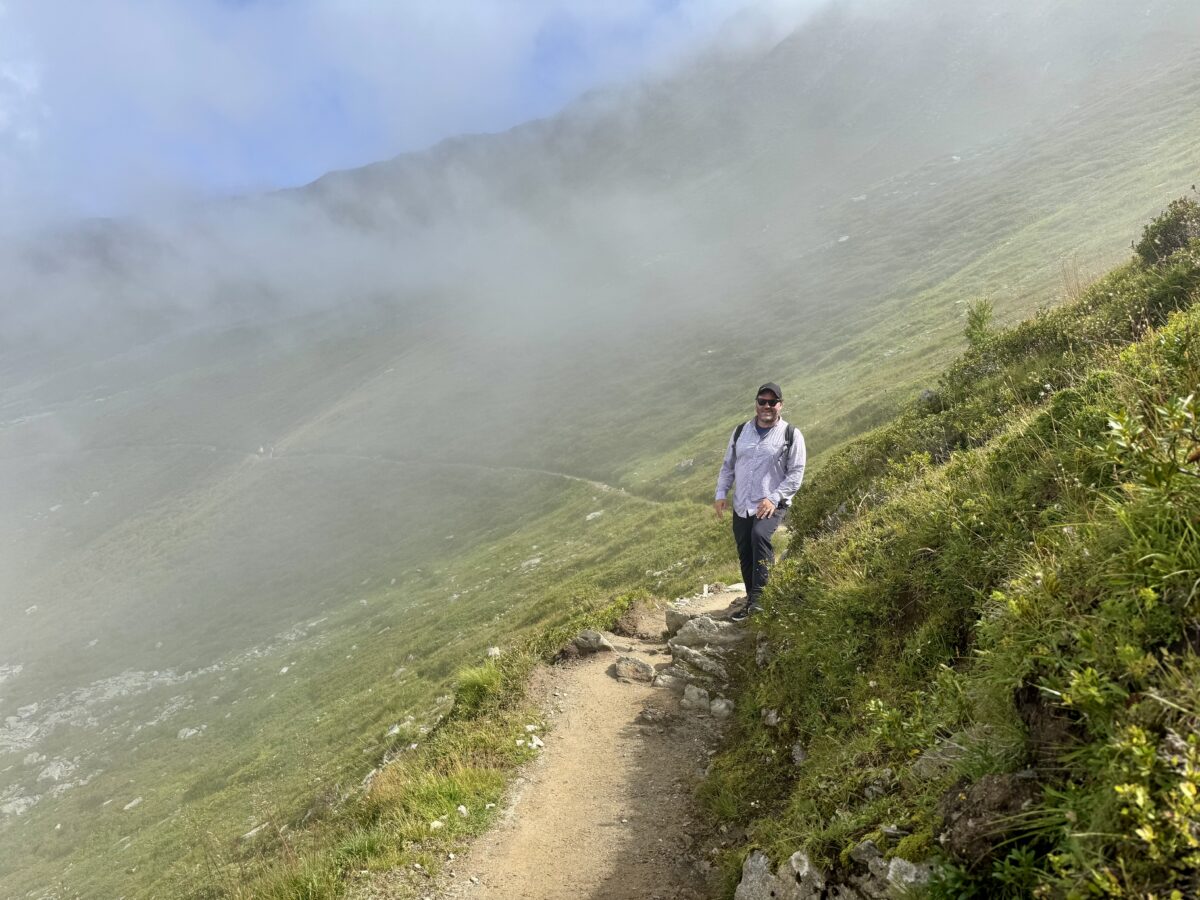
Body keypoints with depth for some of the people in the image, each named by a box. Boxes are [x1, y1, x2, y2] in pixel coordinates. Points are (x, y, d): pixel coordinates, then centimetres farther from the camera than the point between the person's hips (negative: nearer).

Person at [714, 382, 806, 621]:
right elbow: (727, 466, 18)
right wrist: (721, 494, 5)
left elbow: (796, 474, -5)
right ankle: (752, 603, 22)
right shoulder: (740, 432, 12)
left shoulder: (791, 435, -1)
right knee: (745, 556, 7)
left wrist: (774, 498, -17)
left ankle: (758, 598, -31)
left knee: (760, 535, -32)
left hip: (772, 505, -5)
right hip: (741, 506, 5)